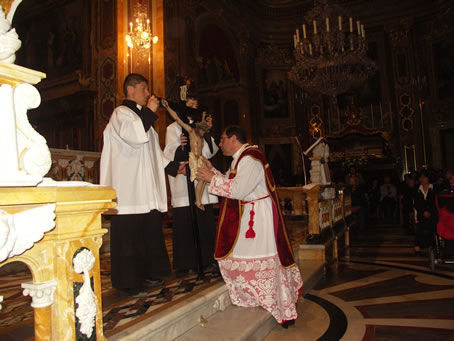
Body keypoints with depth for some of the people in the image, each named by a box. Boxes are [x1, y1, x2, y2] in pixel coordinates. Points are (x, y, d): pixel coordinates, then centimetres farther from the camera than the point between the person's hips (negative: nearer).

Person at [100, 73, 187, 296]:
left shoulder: (141, 116, 24)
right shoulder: (121, 113, -4)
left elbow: (153, 152, 27)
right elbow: (134, 136, -26)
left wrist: (173, 167, 20)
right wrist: (149, 111, -15)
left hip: (147, 191, 9)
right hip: (129, 190, -9)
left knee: (149, 232, 12)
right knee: (129, 236, -5)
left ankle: (146, 275, 24)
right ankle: (127, 283, 5)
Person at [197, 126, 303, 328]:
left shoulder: (250, 159, -19)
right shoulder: (241, 158, 14)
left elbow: (238, 190, -26)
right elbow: (232, 183, 17)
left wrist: (212, 179, -17)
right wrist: (212, 170, 14)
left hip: (258, 218, -10)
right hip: (247, 218, 10)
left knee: (265, 265, -2)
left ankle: (285, 312, 13)